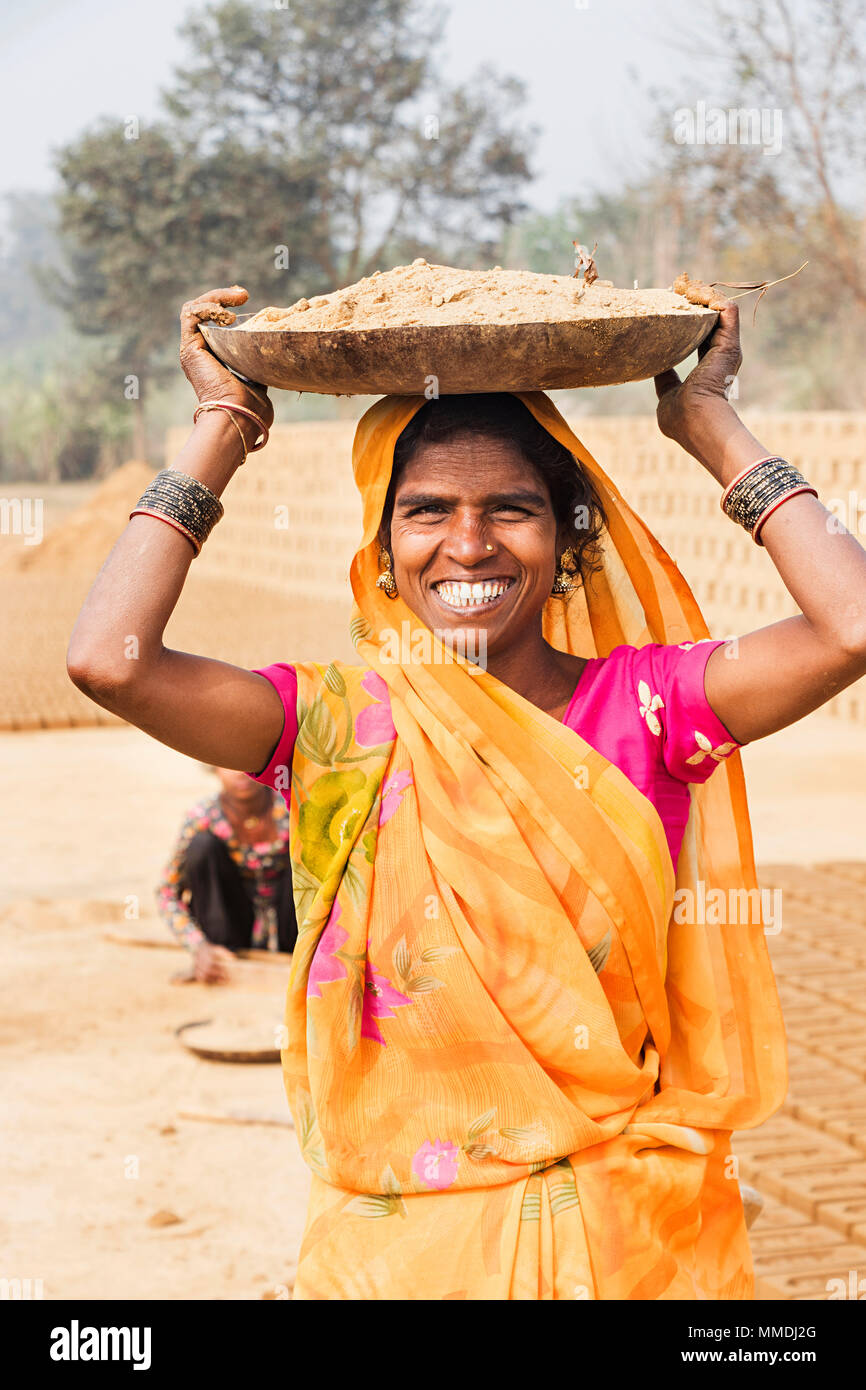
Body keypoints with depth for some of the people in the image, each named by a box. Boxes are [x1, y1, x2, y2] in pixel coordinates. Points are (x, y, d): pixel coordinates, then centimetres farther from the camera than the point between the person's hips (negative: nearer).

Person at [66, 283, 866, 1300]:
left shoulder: (645, 702, -4)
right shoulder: (338, 720, -5)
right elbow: (107, 660, -20)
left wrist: (710, 425, -8)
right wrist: (222, 433, -9)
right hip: (395, 1240, 0)